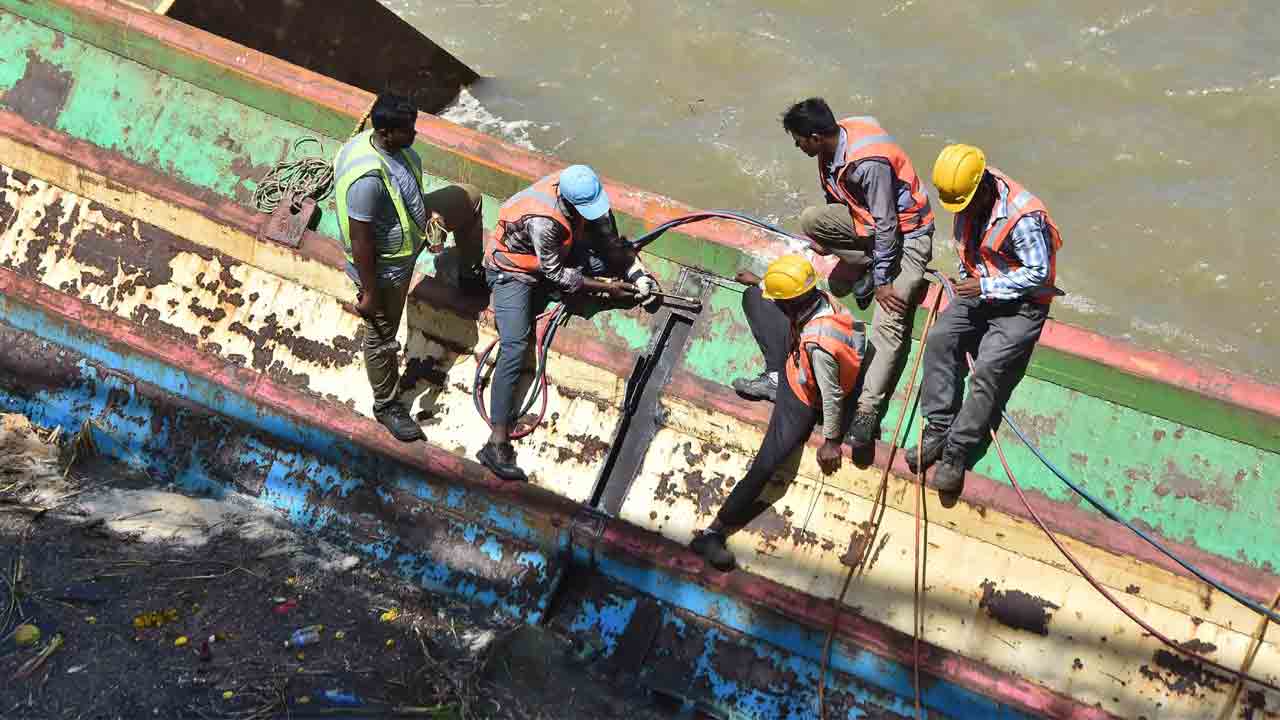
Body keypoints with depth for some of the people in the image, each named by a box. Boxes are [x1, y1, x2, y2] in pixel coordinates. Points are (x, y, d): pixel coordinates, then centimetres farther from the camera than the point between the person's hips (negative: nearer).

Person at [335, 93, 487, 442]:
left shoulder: (394, 146, -13)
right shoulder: (367, 178, -40)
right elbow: (359, 240, -32)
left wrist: (429, 213, -2)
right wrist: (369, 292, -23)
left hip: (412, 228, 9)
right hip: (384, 267, -9)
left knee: (470, 198, 21)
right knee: (382, 337, 12)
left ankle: (470, 275, 44)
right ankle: (386, 404, 36)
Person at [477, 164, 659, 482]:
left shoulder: (585, 191, -19)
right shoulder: (543, 221, -39)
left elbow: (608, 234, -3)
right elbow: (556, 275, -26)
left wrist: (637, 271, -10)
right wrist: (606, 287, -20)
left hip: (556, 254, 7)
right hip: (514, 273, -7)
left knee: (611, 259, -13)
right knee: (514, 348, -22)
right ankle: (497, 442, -28)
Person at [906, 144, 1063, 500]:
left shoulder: (1024, 217, -27)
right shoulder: (967, 201, -5)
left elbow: (1039, 273, -20)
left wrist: (985, 287, -23)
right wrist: (967, 279, 4)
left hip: (1022, 301, -7)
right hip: (979, 288, 7)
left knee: (989, 367, -23)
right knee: (940, 338, -16)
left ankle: (956, 452, -18)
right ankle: (938, 431, -13)